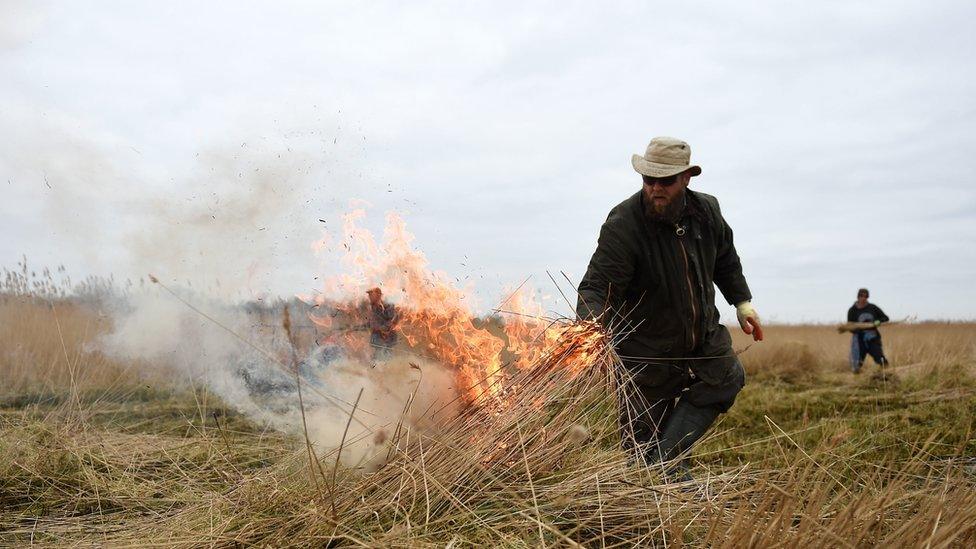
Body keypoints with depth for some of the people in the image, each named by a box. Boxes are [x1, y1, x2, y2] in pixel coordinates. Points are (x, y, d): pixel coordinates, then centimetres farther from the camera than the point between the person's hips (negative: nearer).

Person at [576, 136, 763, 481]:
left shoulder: (706, 211, -5)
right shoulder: (622, 225, -25)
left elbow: (725, 261, 16)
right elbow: (598, 285, -31)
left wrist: (742, 301, 12)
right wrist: (591, 323, -50)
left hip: (703, 335, 7)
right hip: (646, 350, -6)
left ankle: (665, 462, 9)